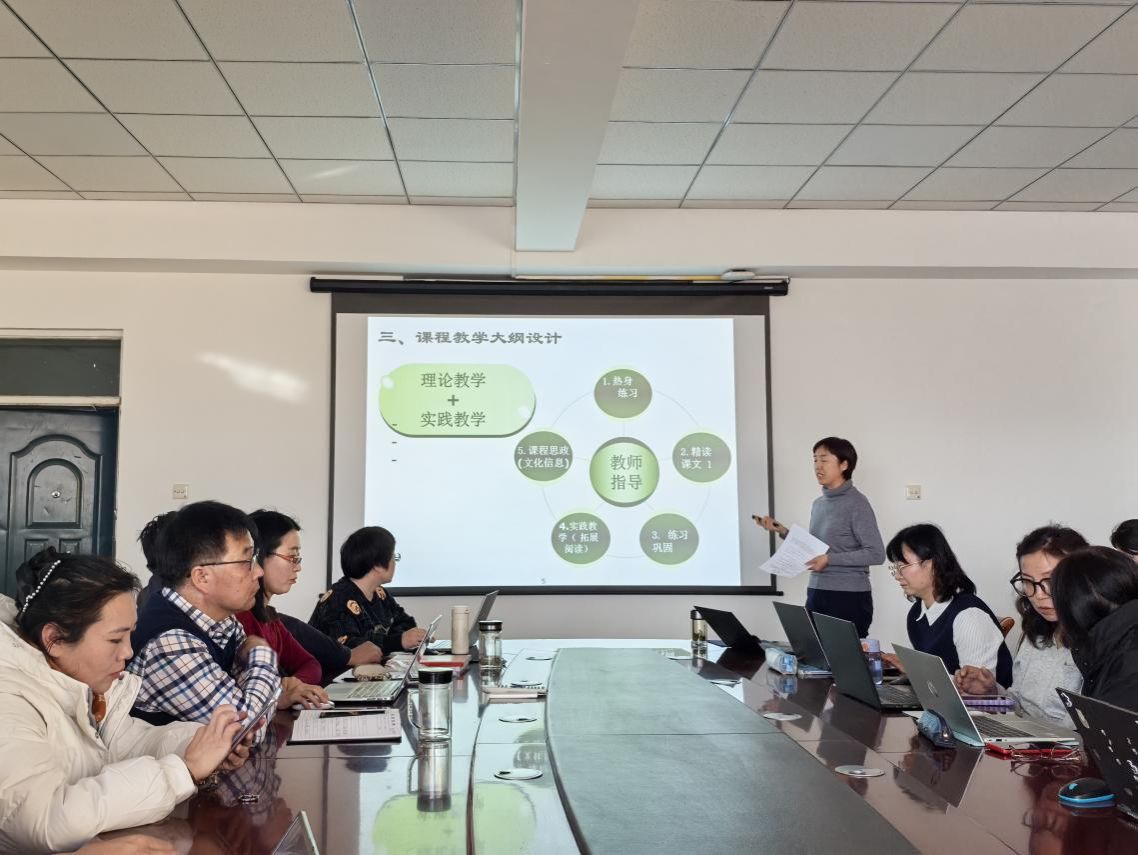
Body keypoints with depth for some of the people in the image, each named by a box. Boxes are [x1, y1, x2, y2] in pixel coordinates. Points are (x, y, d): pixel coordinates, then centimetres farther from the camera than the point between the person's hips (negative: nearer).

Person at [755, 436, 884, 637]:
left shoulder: (856, 503, -9)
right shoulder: (818, 504, 13)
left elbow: (876, 554, -14)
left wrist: (830, 559, -19)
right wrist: (782, 531, 7)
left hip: (849, 597, -7)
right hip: (816, 594, 7)